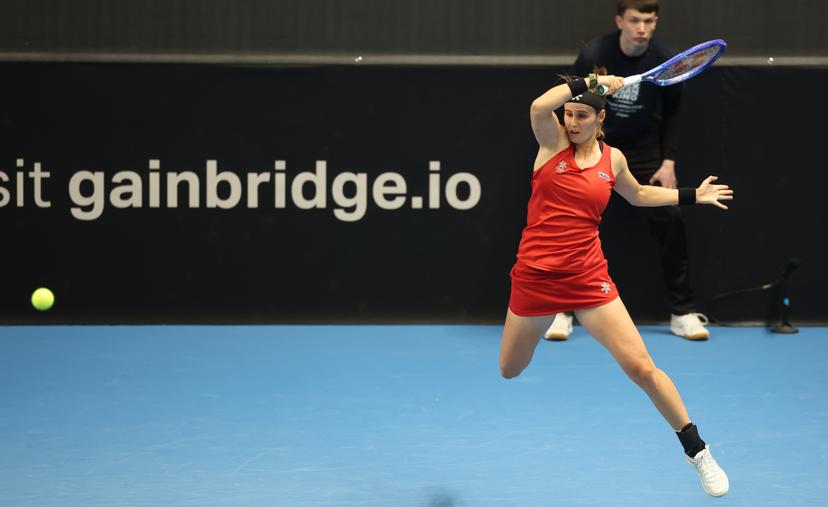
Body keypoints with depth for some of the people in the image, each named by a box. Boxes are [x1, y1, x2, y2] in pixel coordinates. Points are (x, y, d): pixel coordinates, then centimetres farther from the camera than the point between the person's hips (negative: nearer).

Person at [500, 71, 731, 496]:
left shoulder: (612, 158, 5)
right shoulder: (553, 142, -3)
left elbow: (638, 195, 27)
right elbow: (539, 106, -26)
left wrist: (691, 195, 25)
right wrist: (591, 82, -22)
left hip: (587, 278, 1)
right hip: (534, 277, -1)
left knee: (641, 367, -8)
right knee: (509, 372, 12)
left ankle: (697, 451, 3)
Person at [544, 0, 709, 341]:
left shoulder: (667, 62, -12)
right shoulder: (593, 56, -18)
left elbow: (671, 116, 4)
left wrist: (668, 162, -2)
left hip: (644, 156, 1)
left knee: (670, 222, -6)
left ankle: (682, 313, 8)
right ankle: (561, 311, 5)